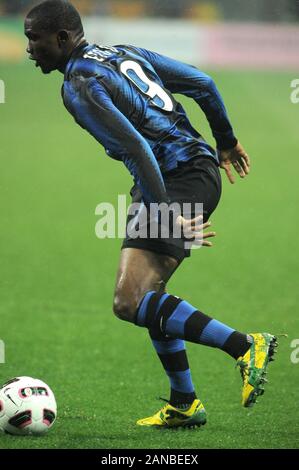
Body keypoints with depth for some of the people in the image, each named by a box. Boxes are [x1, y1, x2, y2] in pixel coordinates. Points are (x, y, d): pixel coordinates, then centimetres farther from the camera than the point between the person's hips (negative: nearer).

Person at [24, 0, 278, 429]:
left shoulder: (80, 86, -11)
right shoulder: (124, 53, 16)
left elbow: (137, 150, -22)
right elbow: (202, 84, 16)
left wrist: (167, 217, -24)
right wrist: (226, 142, 29)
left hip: (180, 181, -10)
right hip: (202, 167, 10)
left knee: (129, 302, -16)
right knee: (147, 294, 19)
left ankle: (246, 347, -14)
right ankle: (184, 405, 24)